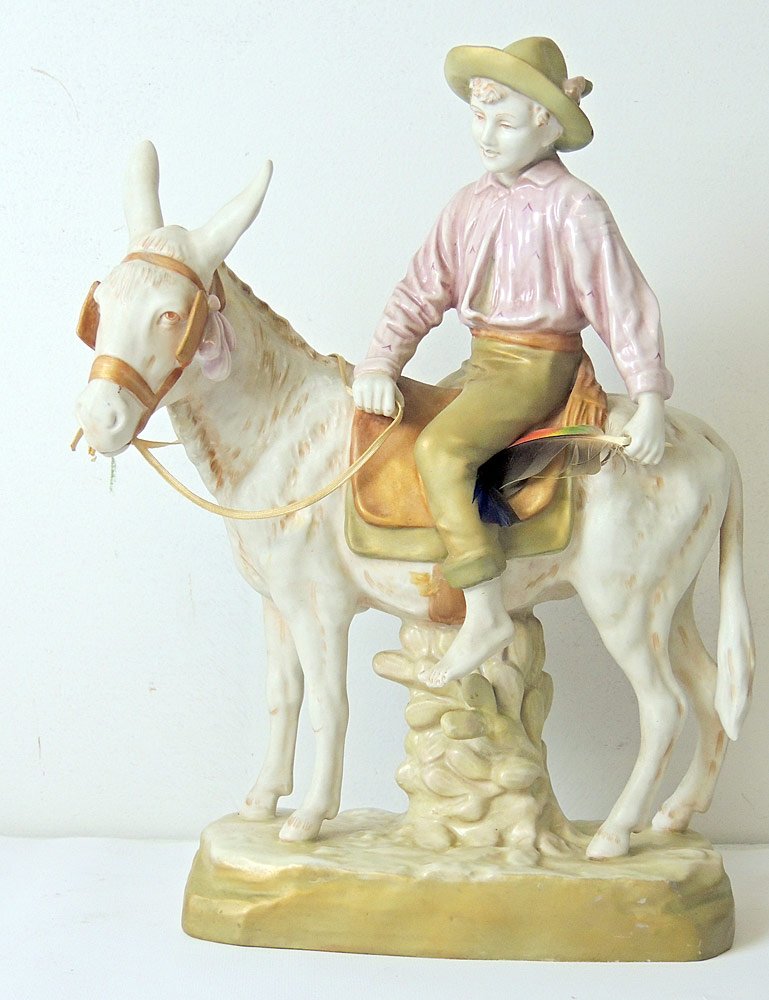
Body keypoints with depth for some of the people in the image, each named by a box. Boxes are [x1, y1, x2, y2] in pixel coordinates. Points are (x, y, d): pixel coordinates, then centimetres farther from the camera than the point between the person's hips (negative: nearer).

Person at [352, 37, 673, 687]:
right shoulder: (469, 206, 8)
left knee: (440, 448, -28)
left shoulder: (573, 208, -12)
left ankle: (486, 615, -26)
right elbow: (422, 292, 7)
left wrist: (650, 400, -16)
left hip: (539, 365, -9)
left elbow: (624, 302, -12)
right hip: (484, 363, 9)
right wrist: (380, 365, -7)